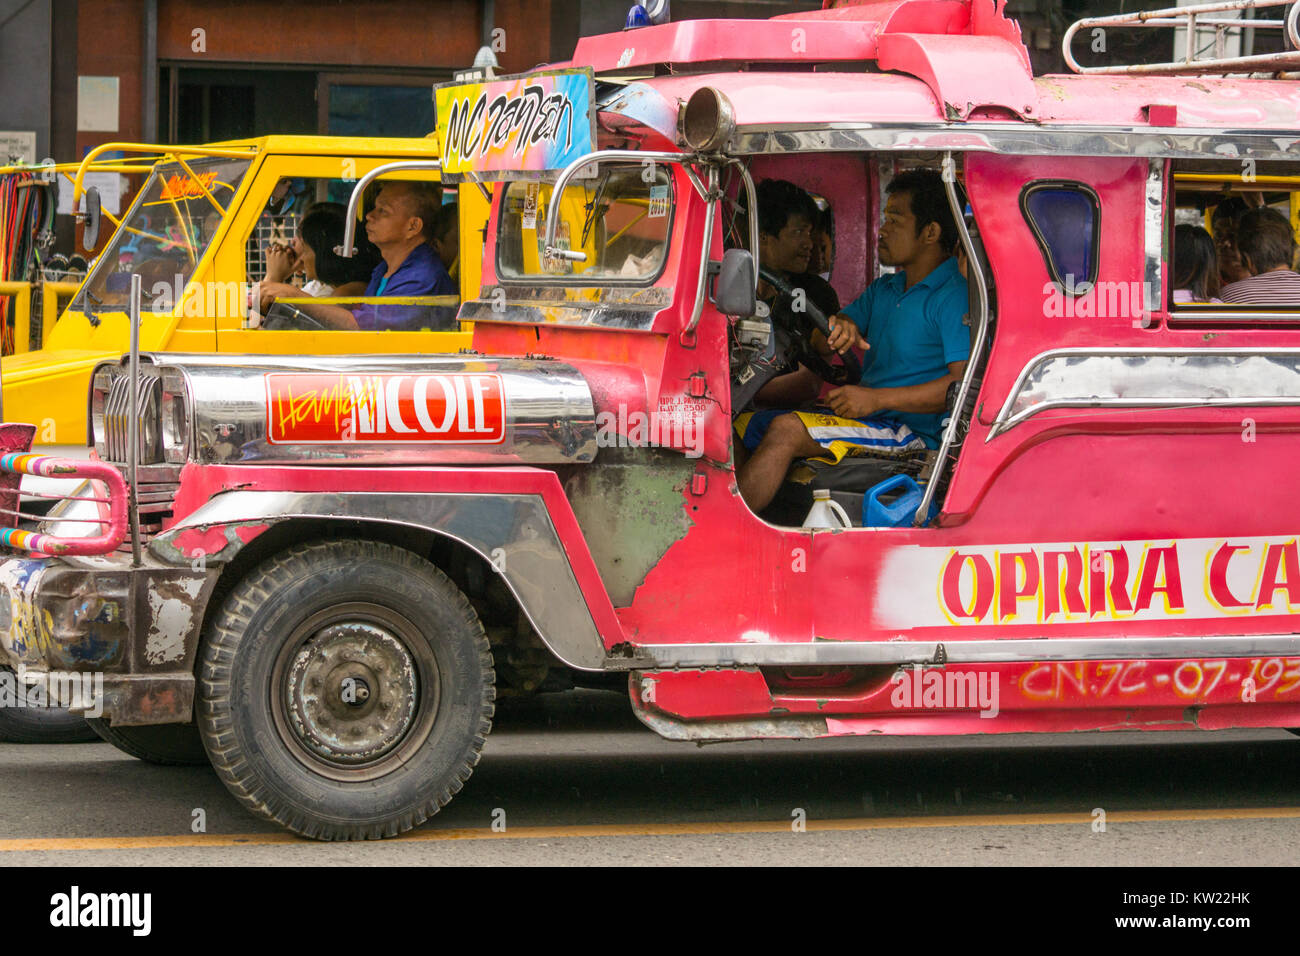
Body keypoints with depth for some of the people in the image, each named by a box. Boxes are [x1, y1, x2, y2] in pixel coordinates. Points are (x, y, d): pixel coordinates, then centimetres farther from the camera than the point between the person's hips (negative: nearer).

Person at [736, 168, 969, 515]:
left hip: (916, 432, -9)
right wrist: (839, 326, -9)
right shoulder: (883, 290, 22)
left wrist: (877, 399, -21)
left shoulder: (955, 296, -7)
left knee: (786, 431, -28)